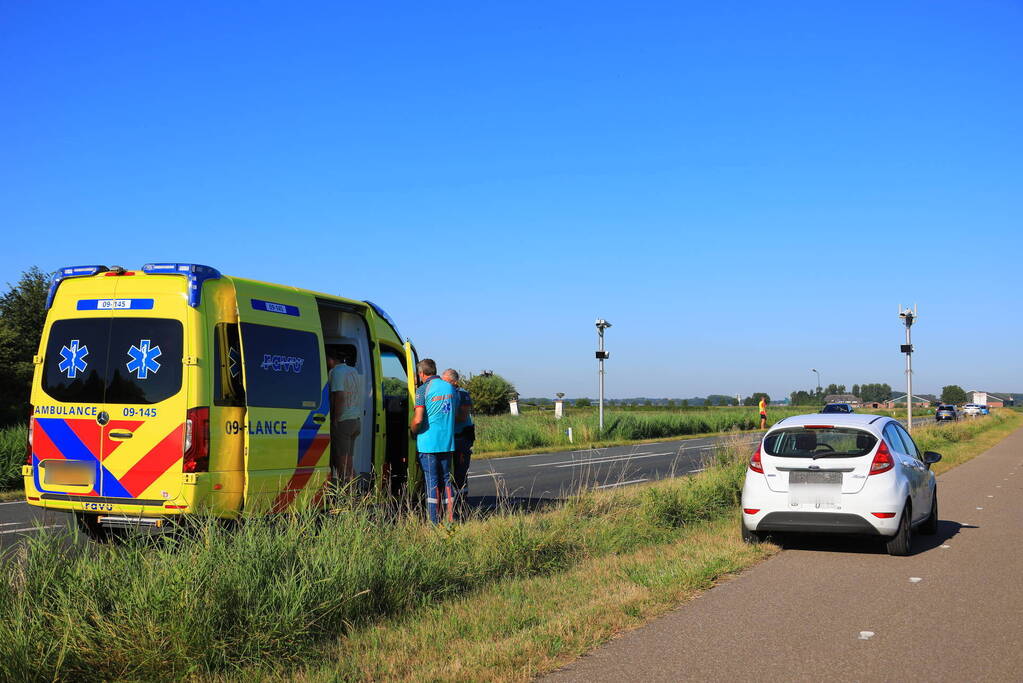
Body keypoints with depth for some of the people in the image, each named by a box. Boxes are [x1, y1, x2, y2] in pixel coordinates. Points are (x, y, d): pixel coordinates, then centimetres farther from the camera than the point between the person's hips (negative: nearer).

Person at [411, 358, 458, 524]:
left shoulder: (423, 390, -11)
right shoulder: (451, 388, 10)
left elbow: (418, 419, -18)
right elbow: (456, 414, 18)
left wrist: (413, 431, 1)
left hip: (428, 443, -5)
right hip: (447, 442, 5)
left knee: (432, 481, -1)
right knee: (446, 479, 13)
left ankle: (434, 521, 1)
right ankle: (450, 518, 13)